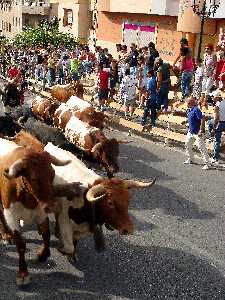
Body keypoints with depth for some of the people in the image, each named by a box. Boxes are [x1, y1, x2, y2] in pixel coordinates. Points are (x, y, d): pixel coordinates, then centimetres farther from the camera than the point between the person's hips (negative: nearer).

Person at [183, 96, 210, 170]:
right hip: (191, 132, 10)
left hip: (197, 133, -10)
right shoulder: (189, 110, 7)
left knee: (201, 147, -7)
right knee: (187, 145, 19)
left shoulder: (196, 110, -22)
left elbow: (203, 119, -27)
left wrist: (201, 131, -26)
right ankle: (190, 159, 36)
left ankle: (207, 164, 0)